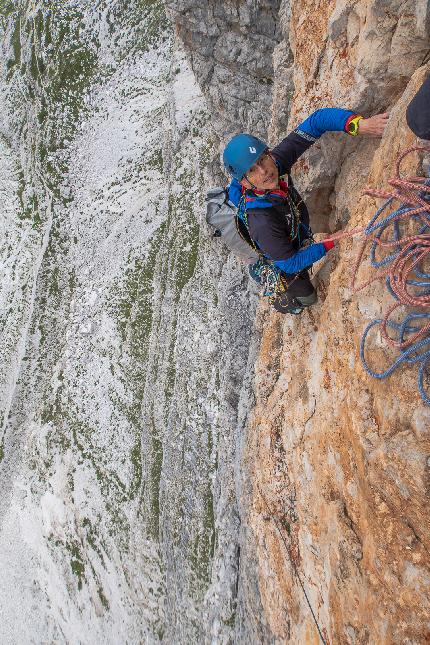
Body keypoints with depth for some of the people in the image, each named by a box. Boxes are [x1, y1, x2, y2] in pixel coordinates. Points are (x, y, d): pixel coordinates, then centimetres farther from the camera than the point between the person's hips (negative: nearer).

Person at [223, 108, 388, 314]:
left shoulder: (274, 160, -31)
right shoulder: (261, 221, -47)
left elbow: (316, 121, -30)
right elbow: (289, 263, -33)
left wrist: (359, 124, -46)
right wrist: (329, 244, -31)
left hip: (299, 241, 6)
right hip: (282, 267, -5)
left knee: (304, 278, 38)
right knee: (307, 296, 26)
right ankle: (282, 303, 59)